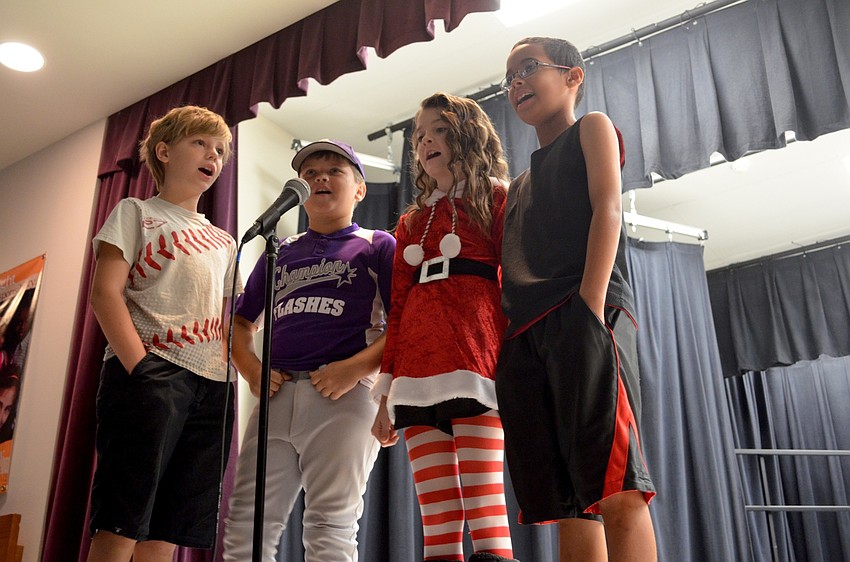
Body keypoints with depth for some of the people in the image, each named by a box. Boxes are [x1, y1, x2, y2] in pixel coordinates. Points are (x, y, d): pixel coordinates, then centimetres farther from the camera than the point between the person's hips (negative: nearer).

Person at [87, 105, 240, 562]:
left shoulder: (224, 244, 27)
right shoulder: (136, 213, 12)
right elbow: (105, 294, -1)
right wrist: (141, 367, -15)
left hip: (212, 386, 5)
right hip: (150, 374, -5)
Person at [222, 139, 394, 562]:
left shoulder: (378, 246, 10)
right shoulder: (279, 252, 23)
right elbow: (241, 322, 26)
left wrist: (356, 367, -14)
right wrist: (251, 370, 6)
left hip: (343, 396, -4)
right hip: (277, 396, 5)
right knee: (245, 527, 3)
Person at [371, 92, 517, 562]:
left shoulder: (495, 197, 13)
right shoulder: (411, 221, 27)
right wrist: (386, 391, 15)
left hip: (474, 360, -5)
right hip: (416, 368, 5)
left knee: (485, 511, -14)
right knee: (436, 519, -1)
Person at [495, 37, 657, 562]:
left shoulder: (591, 128, 15)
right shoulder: (520, 184, 31)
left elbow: (607, 209, -1)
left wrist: (592, 302, -16)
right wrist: (503, 342, 9)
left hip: (582, 313, -6)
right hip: (525, 332, 7)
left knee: (615, 486, -19)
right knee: (565, 502, 0)